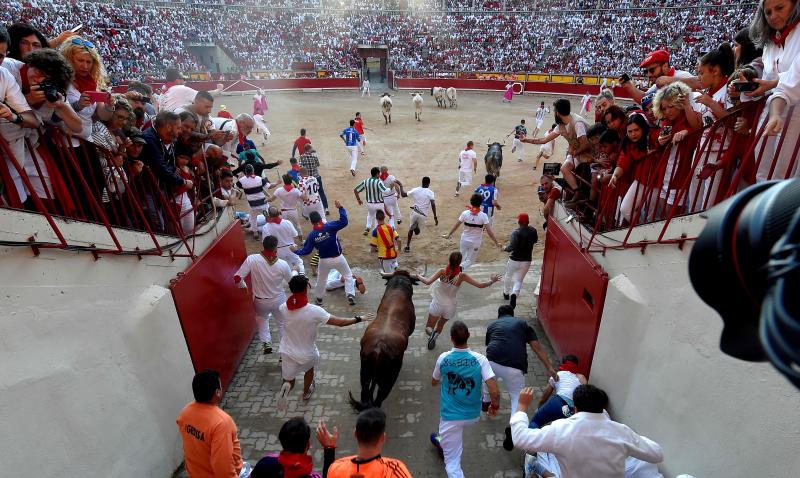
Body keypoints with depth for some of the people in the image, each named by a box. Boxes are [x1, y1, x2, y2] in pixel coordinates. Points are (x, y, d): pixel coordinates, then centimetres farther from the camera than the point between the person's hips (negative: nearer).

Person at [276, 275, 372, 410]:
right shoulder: (314, 311, -28)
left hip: (287, 352, 1)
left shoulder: (283, 308, -17)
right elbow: (340, 322, -19)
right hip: (307, 354, -1)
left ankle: (286, 387, -14)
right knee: (309, 369, 33)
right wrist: (359, 318, -6)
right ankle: (306, 392, 54)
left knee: (288, 380, 19)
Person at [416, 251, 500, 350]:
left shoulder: (442, 271, -19)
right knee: (441, 324, 30)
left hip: (437, 304, -1)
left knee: (429, 327, 13)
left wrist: (418, 276, -7)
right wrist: (492, 281, 1)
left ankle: (431, 333, -19)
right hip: (450, 307, 1)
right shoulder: (462, 276, -18)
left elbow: (427, 282, -26)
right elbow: (480, 285, -16)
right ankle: (435, 334, 4)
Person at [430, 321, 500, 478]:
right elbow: (494, 392, -23)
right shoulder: (480, 359, -17)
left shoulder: (443, 358, -14)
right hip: (473, 415, 3)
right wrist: (495, 406, -2)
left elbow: (434, 382, 5)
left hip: (450, 416, -3)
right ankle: (443, 443, 63)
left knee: (452, 463, 7)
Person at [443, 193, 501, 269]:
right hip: (475, 242, -2)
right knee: (470, 260, 10)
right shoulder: (483, 216, -17)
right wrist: (496, 242, -8)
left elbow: (456, 225, -3)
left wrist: (448, 235, 11)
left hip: (464, 240, 2)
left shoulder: (465, 213, -12)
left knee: (463, 258, 27)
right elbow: (489, 231, -17)